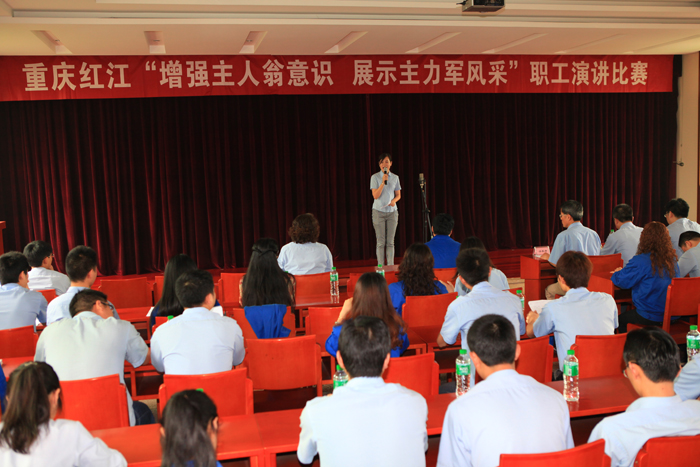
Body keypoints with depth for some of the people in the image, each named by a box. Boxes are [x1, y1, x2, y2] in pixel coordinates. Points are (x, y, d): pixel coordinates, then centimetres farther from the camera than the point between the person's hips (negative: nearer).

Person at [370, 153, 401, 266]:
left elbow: (398, 195, 12)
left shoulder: (395, 177, 8)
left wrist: (394, 201, -9)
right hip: (379, 211, -3)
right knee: (381, 242, -3)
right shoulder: (375, 177, -2)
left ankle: (390, 266, 8)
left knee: (390, 241, 3)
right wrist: (383, 182, -19)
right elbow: (375, 195, -10)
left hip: (392, 211, 3)